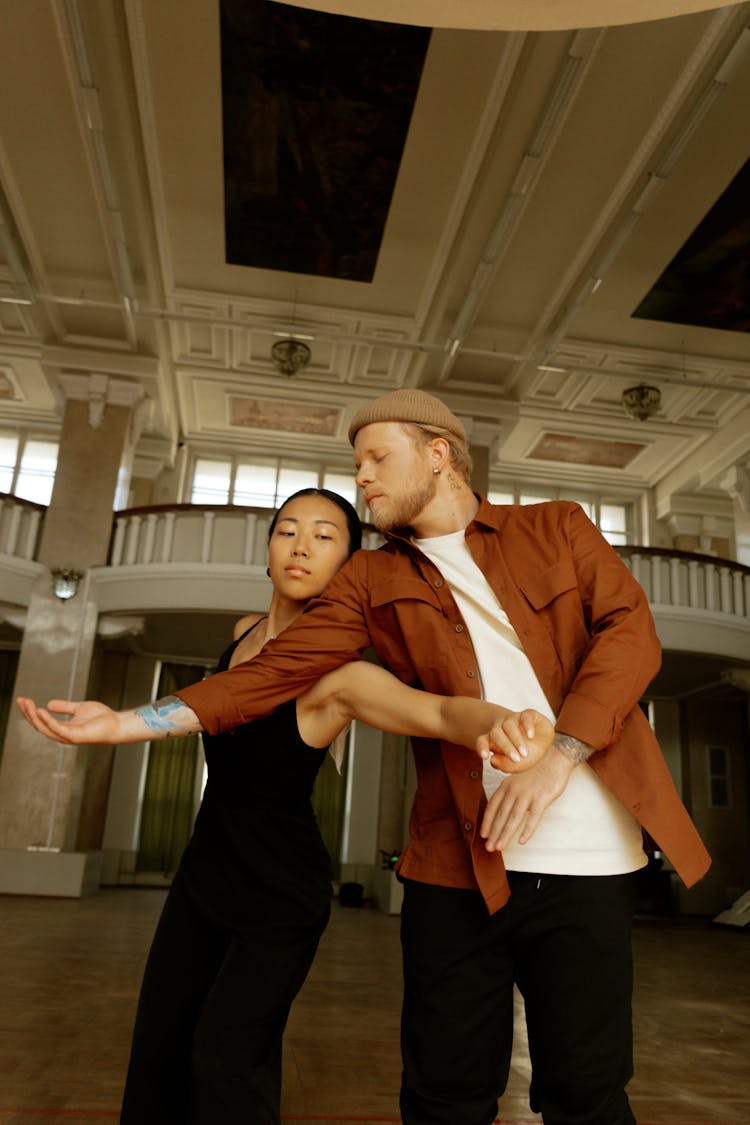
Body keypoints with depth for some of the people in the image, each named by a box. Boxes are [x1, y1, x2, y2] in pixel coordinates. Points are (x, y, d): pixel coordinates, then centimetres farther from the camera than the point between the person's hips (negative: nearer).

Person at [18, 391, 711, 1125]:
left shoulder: (558, 528, 8)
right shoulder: (372, 582, 8)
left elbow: (630, 629, -2)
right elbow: (281, 668, -1)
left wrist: (559, 756, -16)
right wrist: (139, 720, -12)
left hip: (585, 862, -1)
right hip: (460, 864, 1)